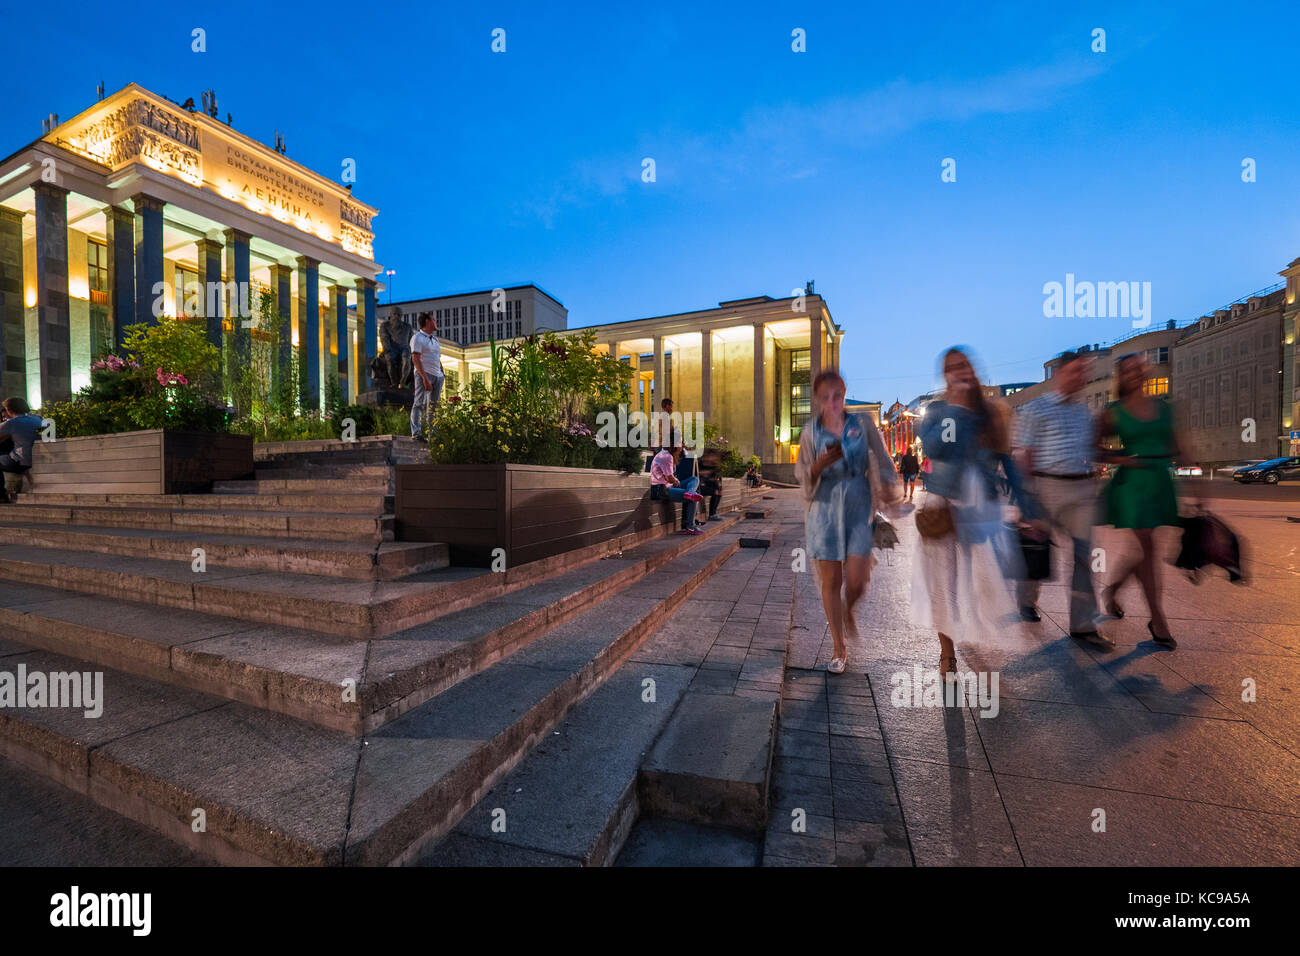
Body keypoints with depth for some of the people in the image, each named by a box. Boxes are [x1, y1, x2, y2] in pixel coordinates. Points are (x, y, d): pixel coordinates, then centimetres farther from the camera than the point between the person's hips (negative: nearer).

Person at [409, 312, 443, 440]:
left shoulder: (435, 339, 23)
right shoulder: (417, 337, -1)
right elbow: (416, 359, -11)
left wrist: (442, 376, 14)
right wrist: (425, 377, -21)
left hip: (438, 376, 7)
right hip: (424, 373, -7)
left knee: (434, 405, 5)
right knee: (420, 402, -14)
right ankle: (416, 432, -19)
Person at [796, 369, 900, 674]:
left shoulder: (862, 424, 2)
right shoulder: (811, 431, 1)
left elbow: (882, 462, 7)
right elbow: (803, 476, 1)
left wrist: (888, 489, -7)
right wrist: (821, 464, -18)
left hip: (859, 506, 0)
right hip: (824, 508, 0)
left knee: (858, 579, -4)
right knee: (830, 580, 2)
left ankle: (848, 612, 33)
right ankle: (839, 648, 19)